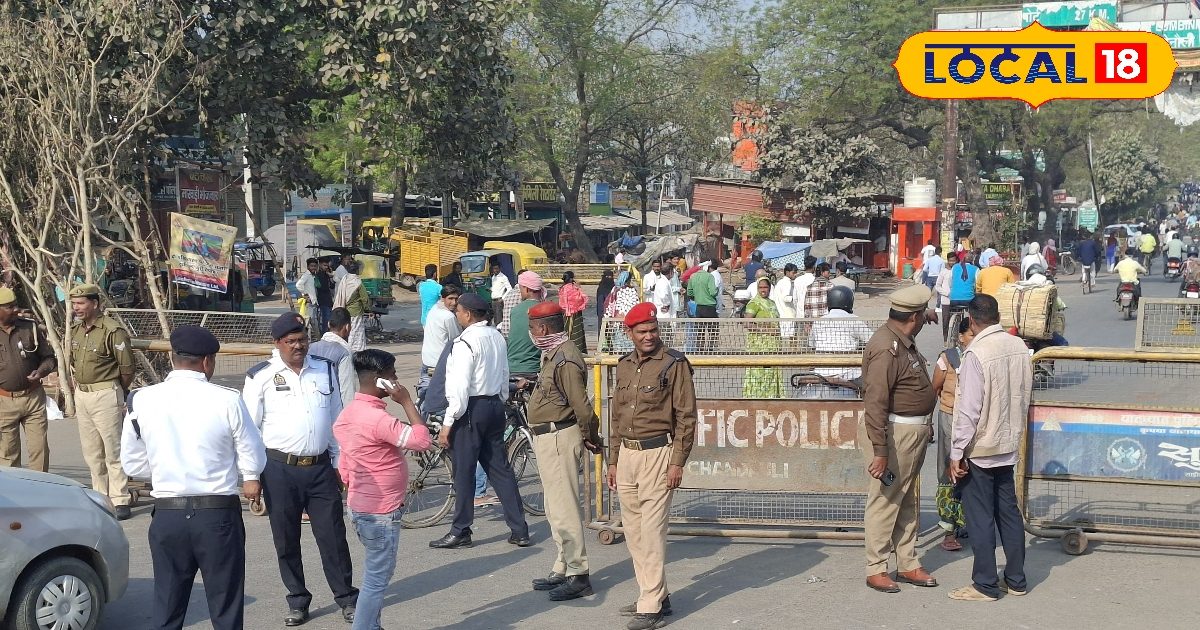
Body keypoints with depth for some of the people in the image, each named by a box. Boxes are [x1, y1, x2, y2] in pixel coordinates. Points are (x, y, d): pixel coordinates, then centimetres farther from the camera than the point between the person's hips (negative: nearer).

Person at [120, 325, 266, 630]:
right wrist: (250, 478, 21)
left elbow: (132, 464, 5)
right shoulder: (226, 400, -12)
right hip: (218, 514, -3)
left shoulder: (141, 400, -3)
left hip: (167, 516, 3)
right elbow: (254, 458, -1)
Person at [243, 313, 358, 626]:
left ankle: (346, 597, 17)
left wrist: (339, 464, 12)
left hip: (321, 468, 2)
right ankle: (297, 600, 22)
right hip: (280, 470, -2)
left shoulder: (324, 369, 6)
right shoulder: (261, 377, -4)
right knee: (286, 539, 8)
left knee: (333, 535, 5)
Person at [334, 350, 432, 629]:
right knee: (377, 578, -1)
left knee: (376, 574, 20)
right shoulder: (377, 418, -24)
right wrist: (407, 401, -19)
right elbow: (422, 440, -26)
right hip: (381, 513, -10)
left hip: (362, 508, 10)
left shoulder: (348, 414, 6)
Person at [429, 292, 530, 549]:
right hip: (495, 404, 8)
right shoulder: (497, 337, 8)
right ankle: (519, 530, 13)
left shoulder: (465, 343, -17)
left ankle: (460, 532, 10)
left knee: (463, 472, 2)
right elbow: (504, 376, 15)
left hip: (471, 410, -8)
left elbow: (460, 387, -21)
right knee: (499, 468, 12)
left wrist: (448, 423, -16)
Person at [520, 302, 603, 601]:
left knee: (563, 508, -9)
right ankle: (563, 568, 26)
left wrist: (590, 436, -12)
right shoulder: (552, 354, 12)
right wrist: (530, 385, 30)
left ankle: (577, 575, -4)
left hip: (559, 438, -11)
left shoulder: (565, 359, -21)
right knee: (556, 507, 17)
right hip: (547, 438, 11)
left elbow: (581, 405, -21)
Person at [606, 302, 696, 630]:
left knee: (651, 530, -8)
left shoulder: (674, 363, -7)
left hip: (657, 454, -7)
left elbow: (686, 416, -8)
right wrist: (613, 460, 17)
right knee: (633, 530, 11)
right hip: (626, 454, 7)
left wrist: (678, 462, -13)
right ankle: (655, 596, 22)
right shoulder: (624, 365, 13)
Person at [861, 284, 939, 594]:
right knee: (884, 501, -2)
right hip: (893, 432, -10)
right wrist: (879, 451, -26)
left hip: (914, 432, 10)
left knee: (908, 502, 16)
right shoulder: (886, 348, -21)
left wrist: (925, 426, 28)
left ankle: (907, 564, 25)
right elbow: (875, 403, -24)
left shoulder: (905, 343, 12)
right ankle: (876, 569, 6)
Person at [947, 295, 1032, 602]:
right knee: (1009, 512, 15)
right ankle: (1016, 580, 23)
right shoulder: (1019, 347, 0)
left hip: (979, 449, -7)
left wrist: (957, 453, -15)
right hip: (1009, 445, 7)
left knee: (980, 518, 2)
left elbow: (969, 409, -21)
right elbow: (1025, 396, 9)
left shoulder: (976, 353, -20)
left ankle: (985, 585, 9)